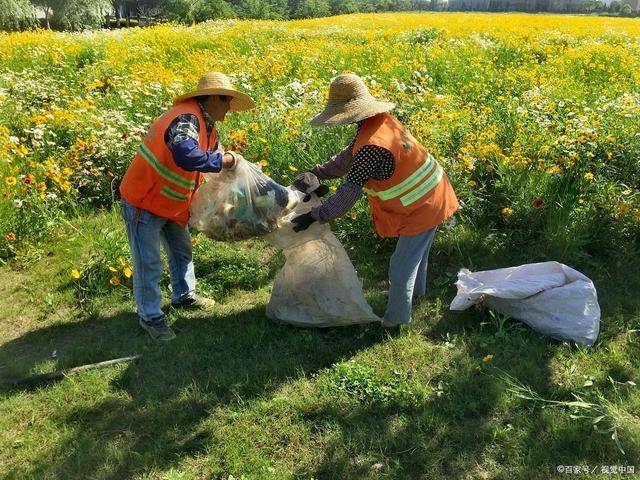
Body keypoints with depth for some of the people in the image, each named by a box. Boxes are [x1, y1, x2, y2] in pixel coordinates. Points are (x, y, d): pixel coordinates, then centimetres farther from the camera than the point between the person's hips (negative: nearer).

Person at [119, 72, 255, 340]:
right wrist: (223, 161, -31)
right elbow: (186, 156, -44)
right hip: (143, 202, -10)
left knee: (182, 251, 23)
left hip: (171, 204, 10)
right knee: (148, 264, 1)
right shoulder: (186, 118, -28)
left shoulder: (205, 124, 6)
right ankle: (150, 316, 17)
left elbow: (216, 152, 16)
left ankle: (183, 296, 43)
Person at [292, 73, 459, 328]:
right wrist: (316, 173, -5)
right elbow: (348, 156, 3)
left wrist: (314, 216, -25)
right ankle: (417, 289, 54)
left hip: (420, 209, -10)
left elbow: (348, 193, -30)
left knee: (401, 266, 4)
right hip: (433, 194, 10)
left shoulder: (371, 147, -32)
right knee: (418, 249, 31)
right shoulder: (383, 121, -3)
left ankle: (396, 319, 20)